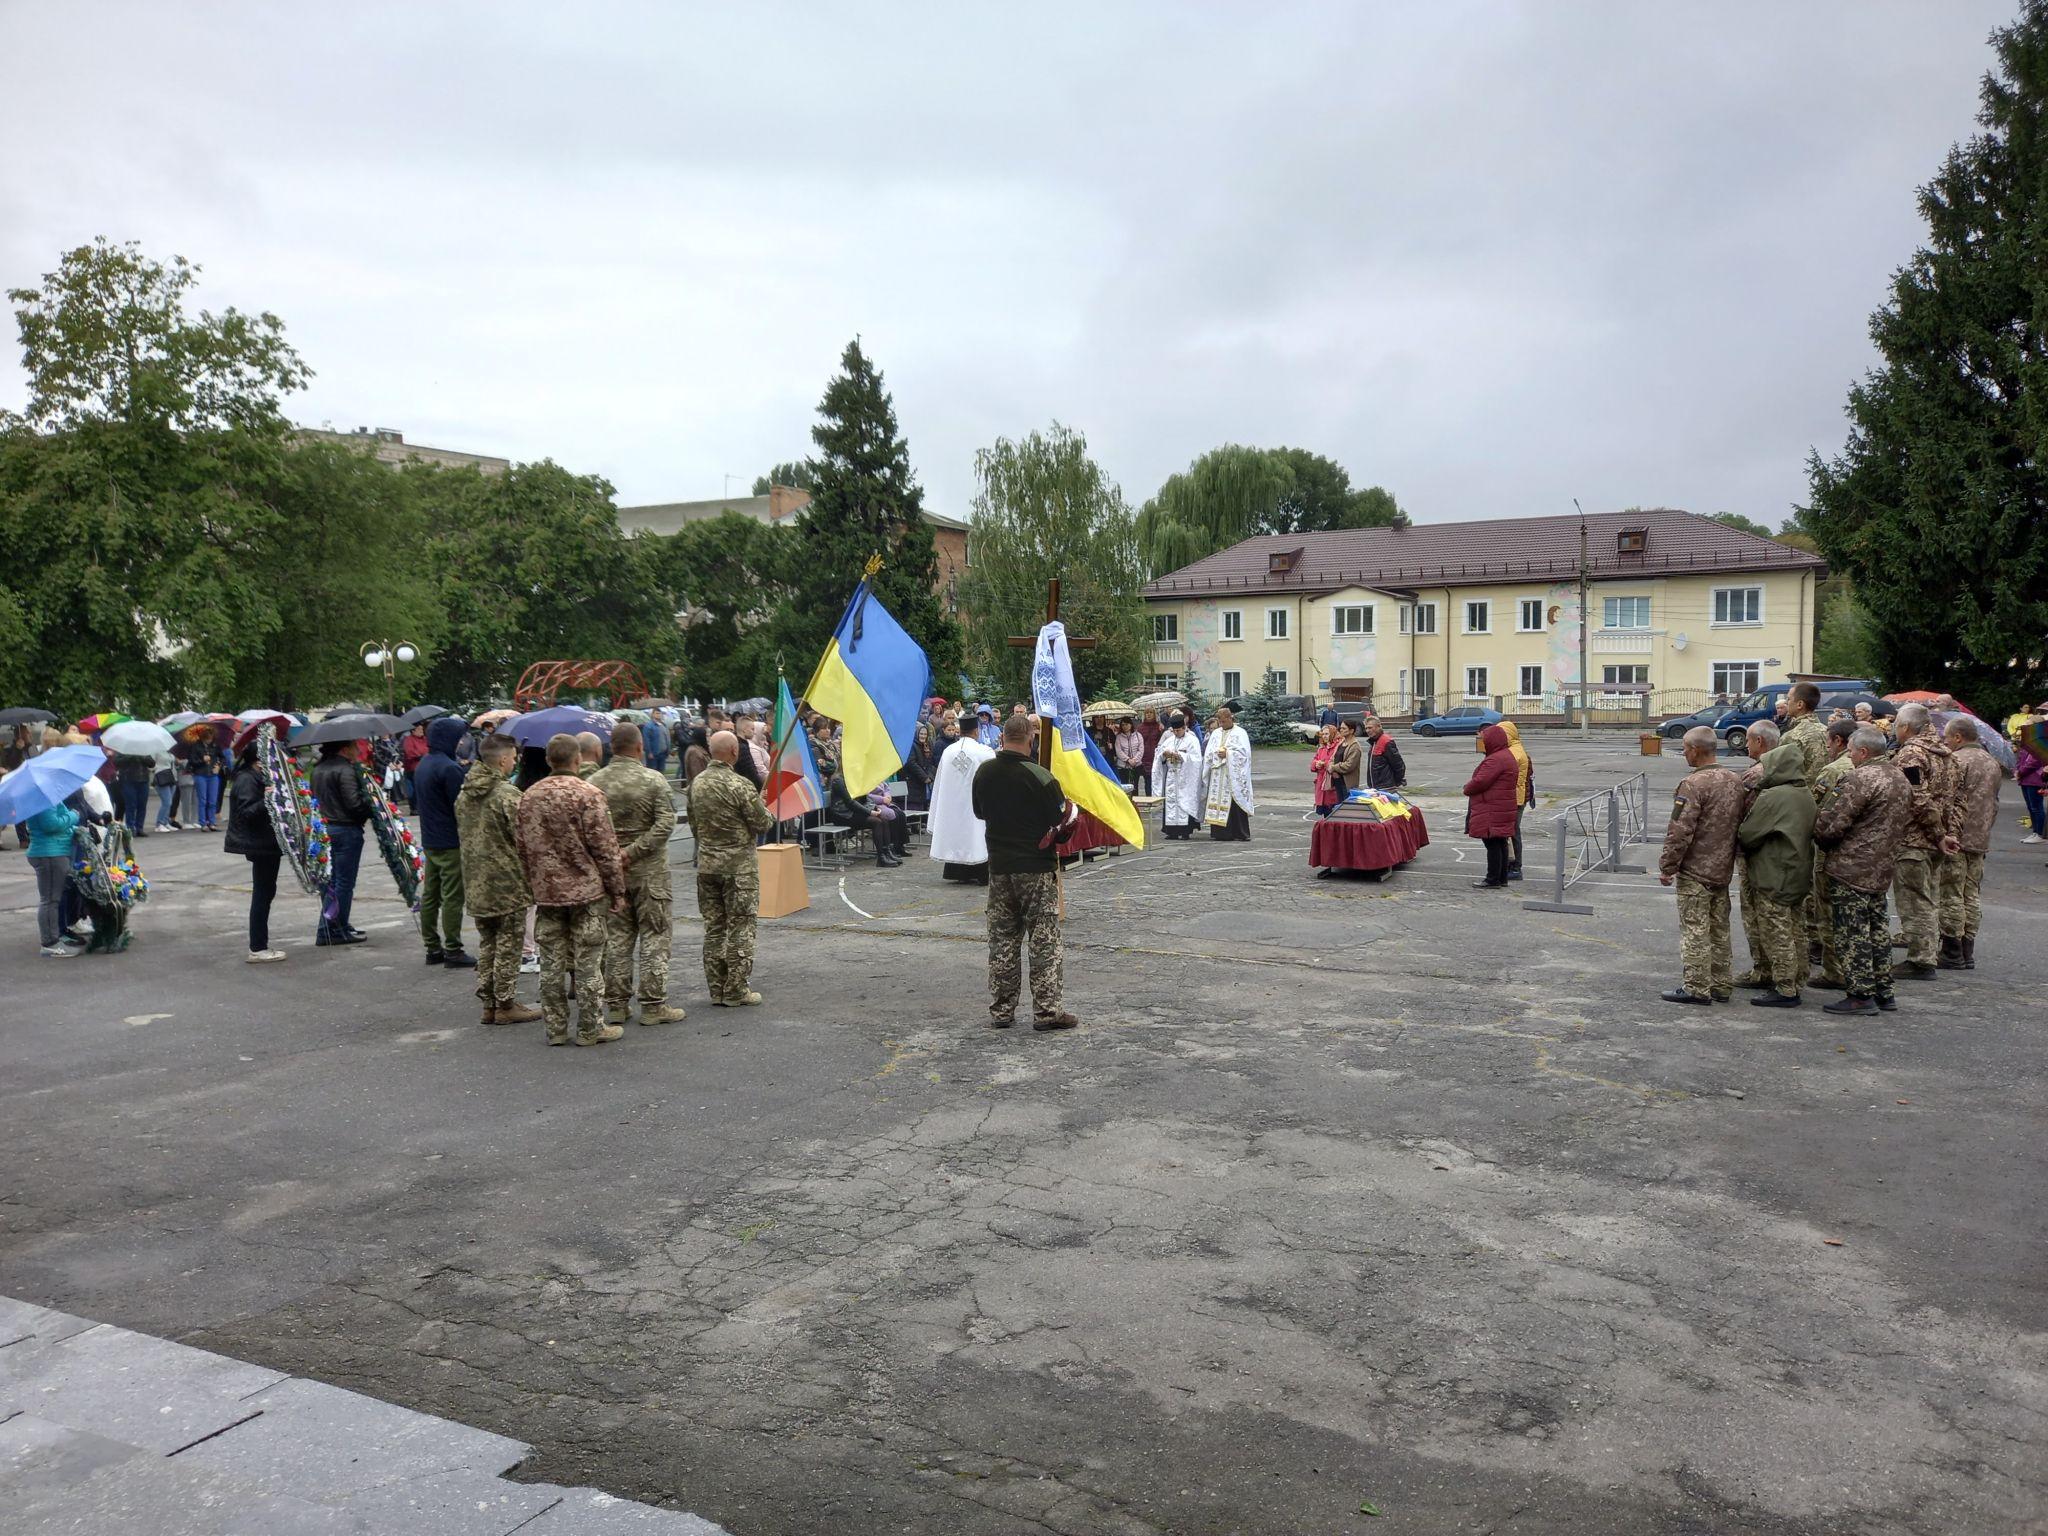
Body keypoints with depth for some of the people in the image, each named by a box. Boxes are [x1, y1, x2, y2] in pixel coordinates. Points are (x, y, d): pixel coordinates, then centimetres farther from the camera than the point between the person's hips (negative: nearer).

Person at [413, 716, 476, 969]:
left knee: (430, 896, 11)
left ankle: (433, 948, 18)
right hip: (450, 843, -9)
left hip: (429, 841, 9)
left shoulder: (422, 765, 11)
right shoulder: (449, 768, -18)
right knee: (453, 898, -3)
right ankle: (453, 951, 0)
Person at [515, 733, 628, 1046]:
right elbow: (605, 848, -12)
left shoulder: (529, 797, 6)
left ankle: (556, 1028, 16)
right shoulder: (587, 794, -12)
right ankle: (590, 1029, 8)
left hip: (546, 891, 5)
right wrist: (618, 891, -5)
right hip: (586, 890, -5)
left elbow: (523, 848, 12)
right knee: (588, 962, 2)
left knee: (551, 962, 10)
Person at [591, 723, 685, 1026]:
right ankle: (653, 1005, 3)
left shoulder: (595, 782, 1)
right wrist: (633, 851, -15)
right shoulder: (653, 780, -8)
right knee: (654, 937, 3)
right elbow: (666, 823, -16)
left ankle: (617, 1004, 15)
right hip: (649, 870, -4)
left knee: (616, 938, 11)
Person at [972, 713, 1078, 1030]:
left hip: (999, 865, 5)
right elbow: (1061, 826, -11)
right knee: (1044, 940, 2)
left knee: (1002, 939, 12)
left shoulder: (984, 773, 0)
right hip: (1037, 867, -5)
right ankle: (1046, 1010, 2)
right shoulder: (1041, 778, -16)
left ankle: (1001, 1010, 15)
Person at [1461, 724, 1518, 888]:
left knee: (1492, 844, -6)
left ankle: (1493, 880, -2)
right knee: (1500, 844, 13)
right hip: (1502, 809, 11)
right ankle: (1502, 879, 19)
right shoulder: (1506, 756, 17)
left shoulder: (1496, 760, -19)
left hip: (1492, 812, -11)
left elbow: (1480, 782, -23)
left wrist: (1467, 788, -3)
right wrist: (1471, 787, 10)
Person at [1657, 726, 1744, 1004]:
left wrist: (1667, 867, -12)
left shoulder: (1693, 784, -19)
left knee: (1695, 930, -1)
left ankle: (1697, 988, 2)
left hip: (1695, 870, -8)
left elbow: (1679, 831, -20)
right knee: (1719, 930, 15)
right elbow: (1741, 824, 14)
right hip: (1723, 870, 8)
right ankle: (1722, 985, 22)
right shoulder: (1735, 782, 6)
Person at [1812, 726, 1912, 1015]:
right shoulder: (1900, 778, 12)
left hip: (1850, 869, -9)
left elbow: (1829, 825, -19)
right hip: (1882, 868, 9)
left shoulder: (1860, 779, -18)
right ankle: (1883, 992, 23)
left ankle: (1861, 995, 0)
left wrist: (1820, 837, 1)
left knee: (1852, 933, -3)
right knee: (1875, 928, 17)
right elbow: (1901, 824, 21)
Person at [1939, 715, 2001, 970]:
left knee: (1951, 896, -2)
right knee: (1971, 896, 12)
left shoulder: (1955, 760, -12)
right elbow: (1994, 803, 18)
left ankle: (1952, 955, 0)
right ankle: (1967, 954, 15)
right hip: (1981, 840, 8)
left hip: (1955, 837, -8)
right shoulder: (1993, 763, 13)